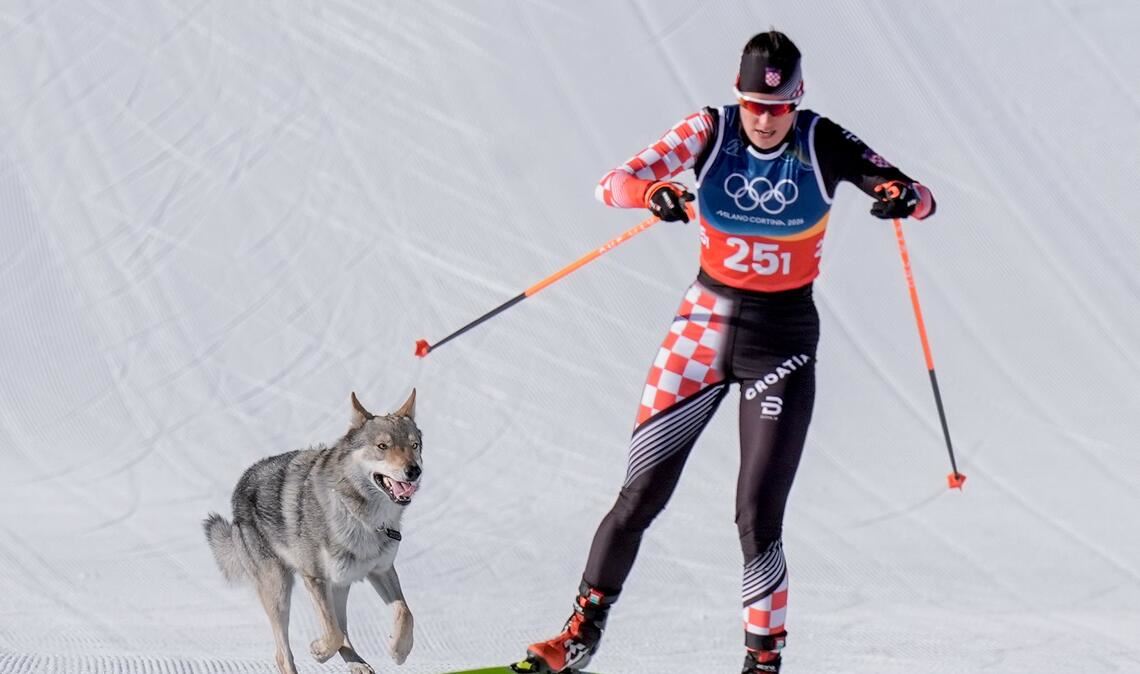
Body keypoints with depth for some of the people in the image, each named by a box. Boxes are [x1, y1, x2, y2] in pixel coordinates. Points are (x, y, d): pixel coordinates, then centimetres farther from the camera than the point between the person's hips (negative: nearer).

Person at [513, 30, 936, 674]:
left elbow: (921, 198, -11)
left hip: (784, 338, -1)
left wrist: (905, 197, -35)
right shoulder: (710, 132, -8)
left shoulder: (823, 144, -10)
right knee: (641, 494, 0)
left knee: (758, 520, -8)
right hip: (705, 325, 1)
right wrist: (653, 192, -38)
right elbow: (613, 183, -15)